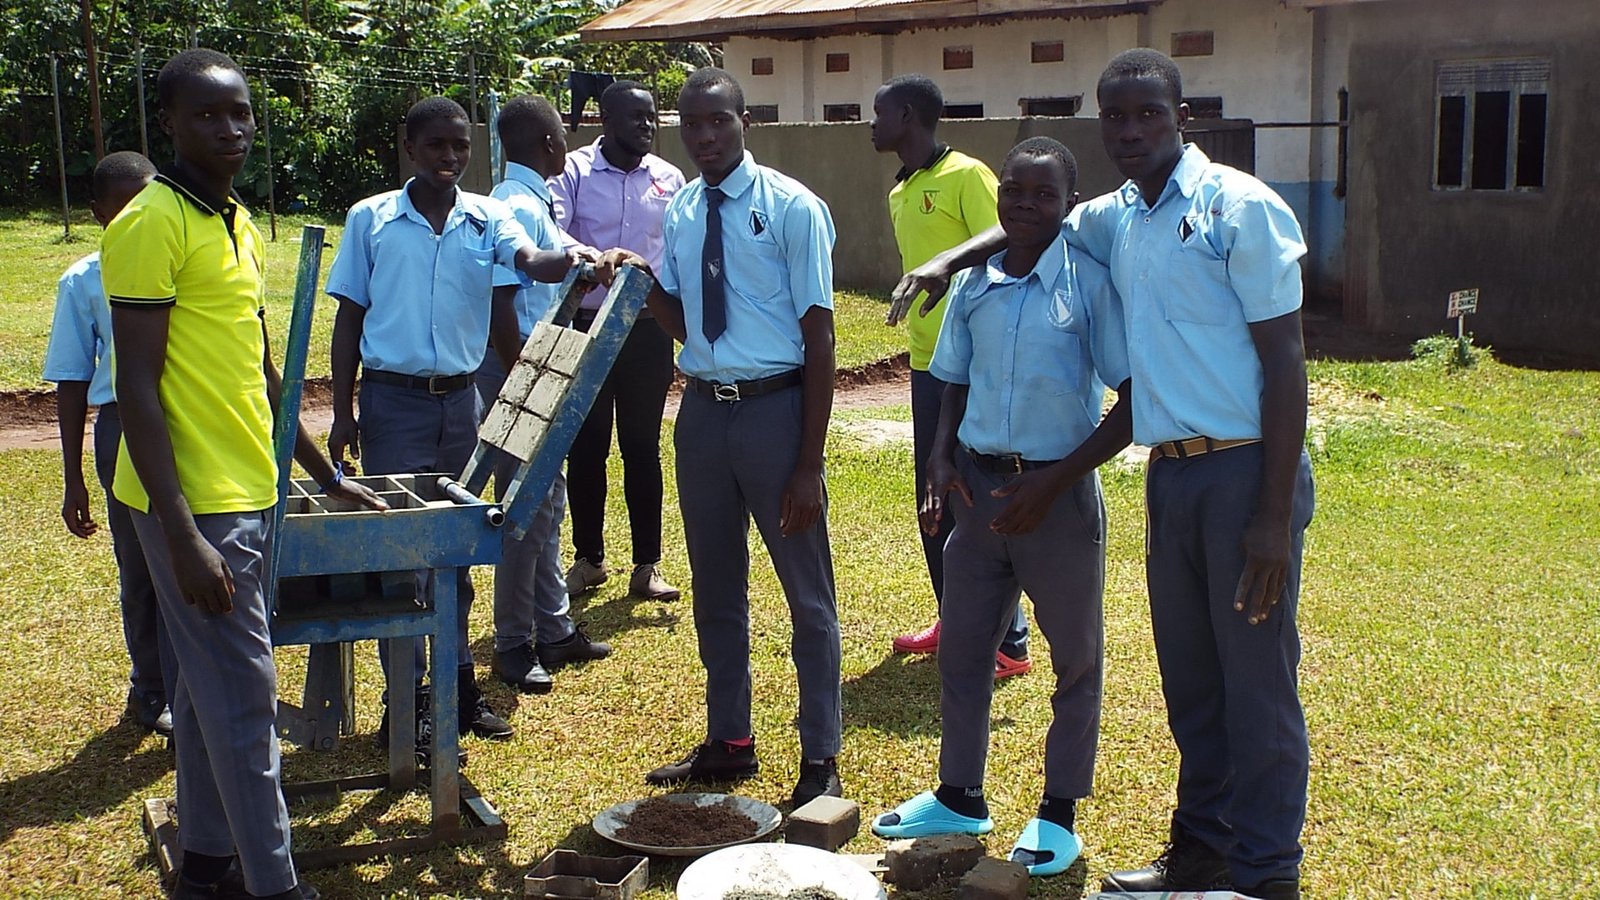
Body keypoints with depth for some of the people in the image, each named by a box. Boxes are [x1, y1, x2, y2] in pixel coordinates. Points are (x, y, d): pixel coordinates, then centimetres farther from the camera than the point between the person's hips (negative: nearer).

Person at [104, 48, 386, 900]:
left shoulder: (238, 225, 13)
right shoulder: (151, 224, -14)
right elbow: (137, 385, -18)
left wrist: (326, 474, 22)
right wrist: (182, 537, -22)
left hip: (247, 496, 9)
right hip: (194, 504, -9)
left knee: (210, 685, 17)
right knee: (242, 693, -3)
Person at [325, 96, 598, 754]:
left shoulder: (487, 219, 2)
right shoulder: (370, 219, -1)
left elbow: (532, 261, -18)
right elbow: (348, 319, 1)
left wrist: (578, 259, -41)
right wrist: (342, 412, -3)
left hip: (461, 401, 3)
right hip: (393, 402, -2)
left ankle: (458, 684, 24)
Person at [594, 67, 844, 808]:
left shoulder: (790, 208, -10)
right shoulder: (681, 211, 7)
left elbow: (818, 336, -11)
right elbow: (684, 324, 13)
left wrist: (808, 463, -15)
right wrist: (640, 280, -8)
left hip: (775, 408, -6)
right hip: (702, 411, 6)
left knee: (807, 593, 6)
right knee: (715, 589, 17)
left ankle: (819, 759, 19)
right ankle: (728, 742, 33)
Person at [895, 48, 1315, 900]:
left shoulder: (1238, 207, -10)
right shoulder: (1115, 217, 11)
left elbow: (1285, 360, -13)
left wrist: (1276, 515, -17)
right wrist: (949, 260, 13)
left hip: (1244, 469, -6)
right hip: (1171, 471, 7)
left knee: (1256, 684, 1)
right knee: (1189, 679, 14)